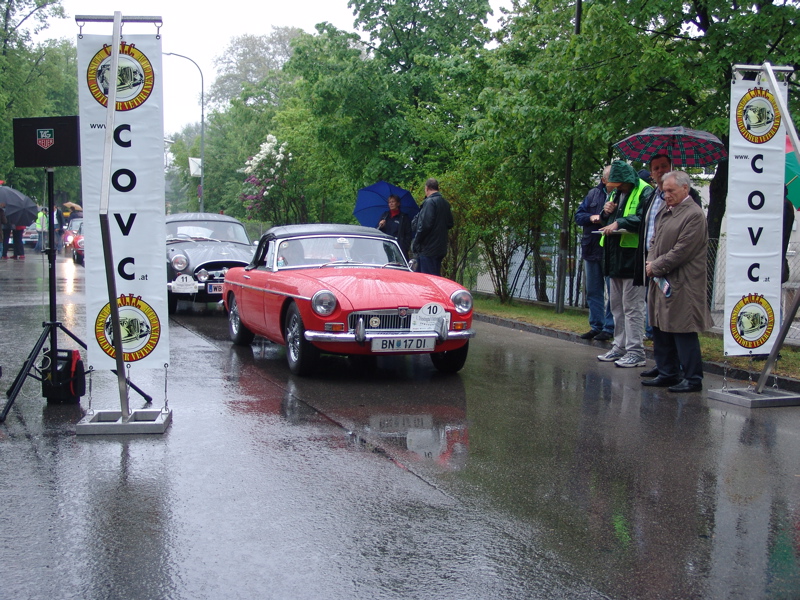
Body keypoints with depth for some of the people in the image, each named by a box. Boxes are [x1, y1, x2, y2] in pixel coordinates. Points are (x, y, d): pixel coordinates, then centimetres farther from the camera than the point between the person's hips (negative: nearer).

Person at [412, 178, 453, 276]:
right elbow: (450, 224, 19)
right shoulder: (445, 203, 13)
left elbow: (425, 225, -20)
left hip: (428, 249, -9)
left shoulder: (429, 202, -14)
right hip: (440, 249, 9)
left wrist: (415, 242, -13)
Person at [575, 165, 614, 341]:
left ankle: (609, 328, 5)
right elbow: (578, 216, 13)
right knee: (593, 291, 12)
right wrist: (591, 217, -7)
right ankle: (596, 326, 22)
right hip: (592, 249, 6)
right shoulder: (593, 194, 11)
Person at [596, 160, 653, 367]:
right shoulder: (616, 193, 17)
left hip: (633, 257, -9)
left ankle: (636, 352, -3)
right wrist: (607, 213, 3)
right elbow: (608, 221, 24)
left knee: (632, 307, -7)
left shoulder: (644, 193, -11)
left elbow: (644, 219, -23)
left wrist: (620, 223, -26)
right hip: (615, 257, 9)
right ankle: (620, 347, 24)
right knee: (617, 306, 15)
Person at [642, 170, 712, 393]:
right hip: (661, 282, 9)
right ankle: (667, 374, 23)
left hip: (681, 285, -9)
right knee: (660, 329, 13)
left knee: (683, 331, -5)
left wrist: (656, 267, -11)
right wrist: (650, 261, 2)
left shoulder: (694, 215, -14)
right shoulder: (665, 210, 13)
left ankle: (693, 378, 4)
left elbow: (681, 251, -18)